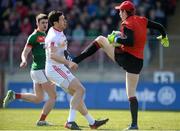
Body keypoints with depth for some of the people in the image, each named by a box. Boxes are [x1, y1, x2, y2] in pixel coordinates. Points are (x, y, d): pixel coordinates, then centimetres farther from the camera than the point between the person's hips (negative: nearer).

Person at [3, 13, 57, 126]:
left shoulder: (45, 35, 15)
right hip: (40, 70, -9)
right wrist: (24, 61, -33)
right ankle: (42, 120, -1)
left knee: (38, 98, 17)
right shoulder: (34, 36, -10)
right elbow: (25, 53, -14)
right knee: (53, 96, -7)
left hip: (43, 69, 9)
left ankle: (14, 95, 18)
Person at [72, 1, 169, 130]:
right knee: (131, 94, 11)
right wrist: (164, 37, 32)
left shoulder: (127, 24, -10)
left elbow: (130, 42, -24)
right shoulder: (142, 20, 7)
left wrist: (116, 39, -10)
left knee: (100, 39, 14)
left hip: (124, 57, -5)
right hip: (138, 62, 5)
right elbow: (159, 26, 13)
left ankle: (76, 59, 7)